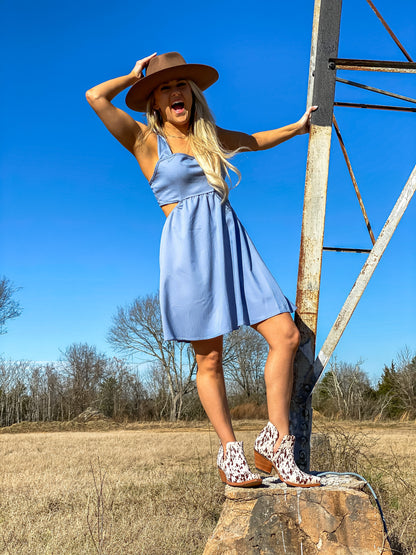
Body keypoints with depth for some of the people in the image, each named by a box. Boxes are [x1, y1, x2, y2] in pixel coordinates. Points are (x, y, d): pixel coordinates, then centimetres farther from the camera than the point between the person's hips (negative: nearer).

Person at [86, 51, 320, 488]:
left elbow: (254, 140, 39)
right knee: (209, 358, 0)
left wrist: (297, 127, 43)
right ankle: (229, 452, 12)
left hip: (231, 243, 5)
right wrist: (135, 75, 9)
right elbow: (95, 97, -7)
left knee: (286, 336, -5)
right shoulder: (146, 140, 5)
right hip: (188, 249, -5)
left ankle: (275, 442, 3)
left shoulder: (211, 136, 19)